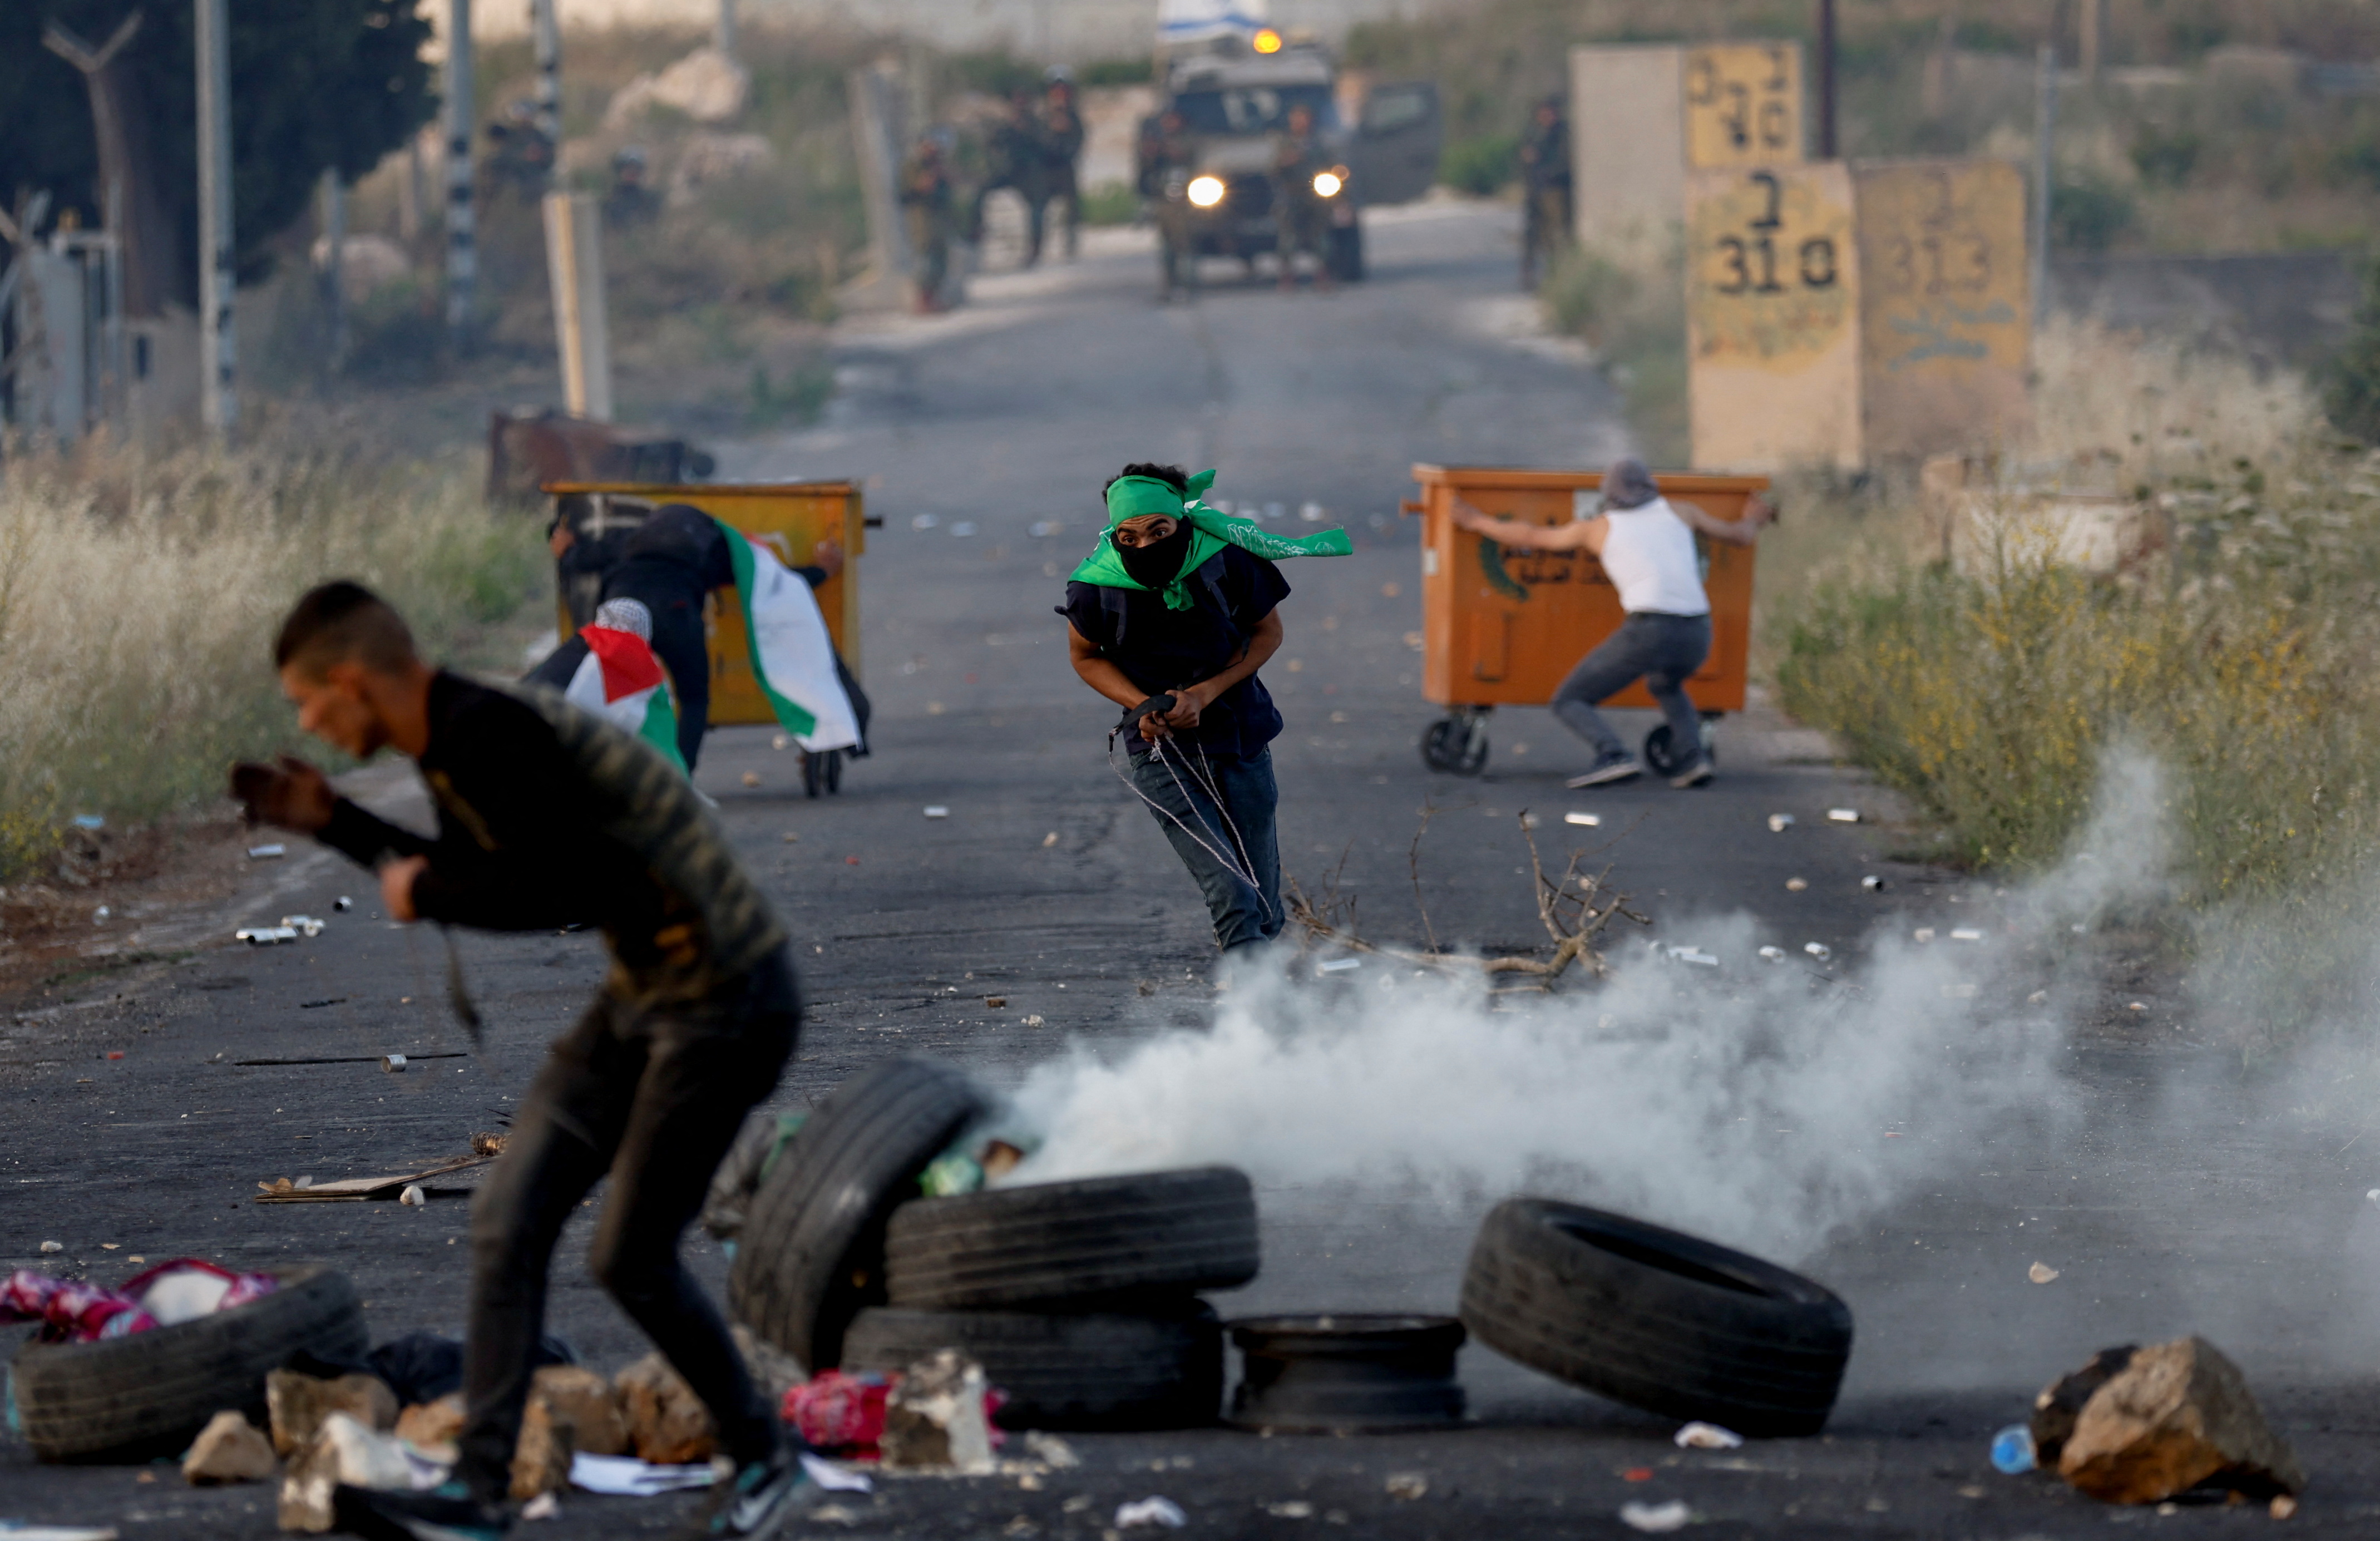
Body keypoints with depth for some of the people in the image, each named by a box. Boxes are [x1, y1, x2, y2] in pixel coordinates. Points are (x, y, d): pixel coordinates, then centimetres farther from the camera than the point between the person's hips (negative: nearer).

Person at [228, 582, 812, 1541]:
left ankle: (764, 1461, 20)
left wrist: (426, 896, -17)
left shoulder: (487, 737, -23)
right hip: (645, 994, 10)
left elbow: (569, 889, -31)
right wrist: (333, 824, 18)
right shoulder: (448, 744, 7)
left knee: (629, 1256, 0)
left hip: (727, 1004, -10)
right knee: (507, 1224, 5)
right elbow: (477, 876, 24)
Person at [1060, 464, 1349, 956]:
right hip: (1161, 749, -2)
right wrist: (1143, 707, -14)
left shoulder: (1228, 559, -18)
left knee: (1264, 908, 11)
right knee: (1232, 896, -18)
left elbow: (1267, 633, -2)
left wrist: (1204, 694, -14)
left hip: (1239, 731, 2)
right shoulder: (1095, 587, -18)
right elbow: (1085, 656, 3)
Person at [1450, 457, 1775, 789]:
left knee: (1568, 703, 7)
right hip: (1696, 637, 4)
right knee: (1664, 685, 38)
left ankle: (1614, 756, -21)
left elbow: (1529, 537, 29)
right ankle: (1693, 756, 13)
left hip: (1649, 630, -4)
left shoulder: (1600, 527, 18)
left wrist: (1478, 522, 46)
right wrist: (1754, 520, 60)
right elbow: (1741, 536, 36)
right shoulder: (1677, 512, 24)